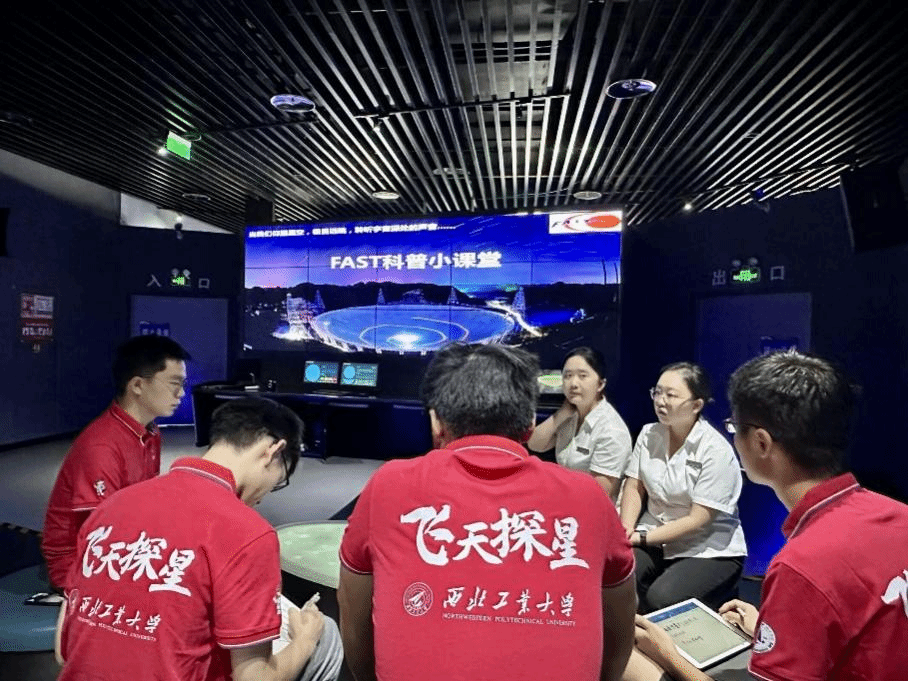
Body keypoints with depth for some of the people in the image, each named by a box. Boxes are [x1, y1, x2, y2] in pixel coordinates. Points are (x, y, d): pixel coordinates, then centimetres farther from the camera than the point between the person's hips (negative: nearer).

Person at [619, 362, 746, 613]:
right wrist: (626, 530, -15)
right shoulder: (649, 434, 0)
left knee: (661, 600, -29)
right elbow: (634, 487, 3)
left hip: (710, 551, -4)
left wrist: (642, 537, -18)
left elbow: (698, 520, -17)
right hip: (655, 539, 4)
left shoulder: (716, 450, -17)